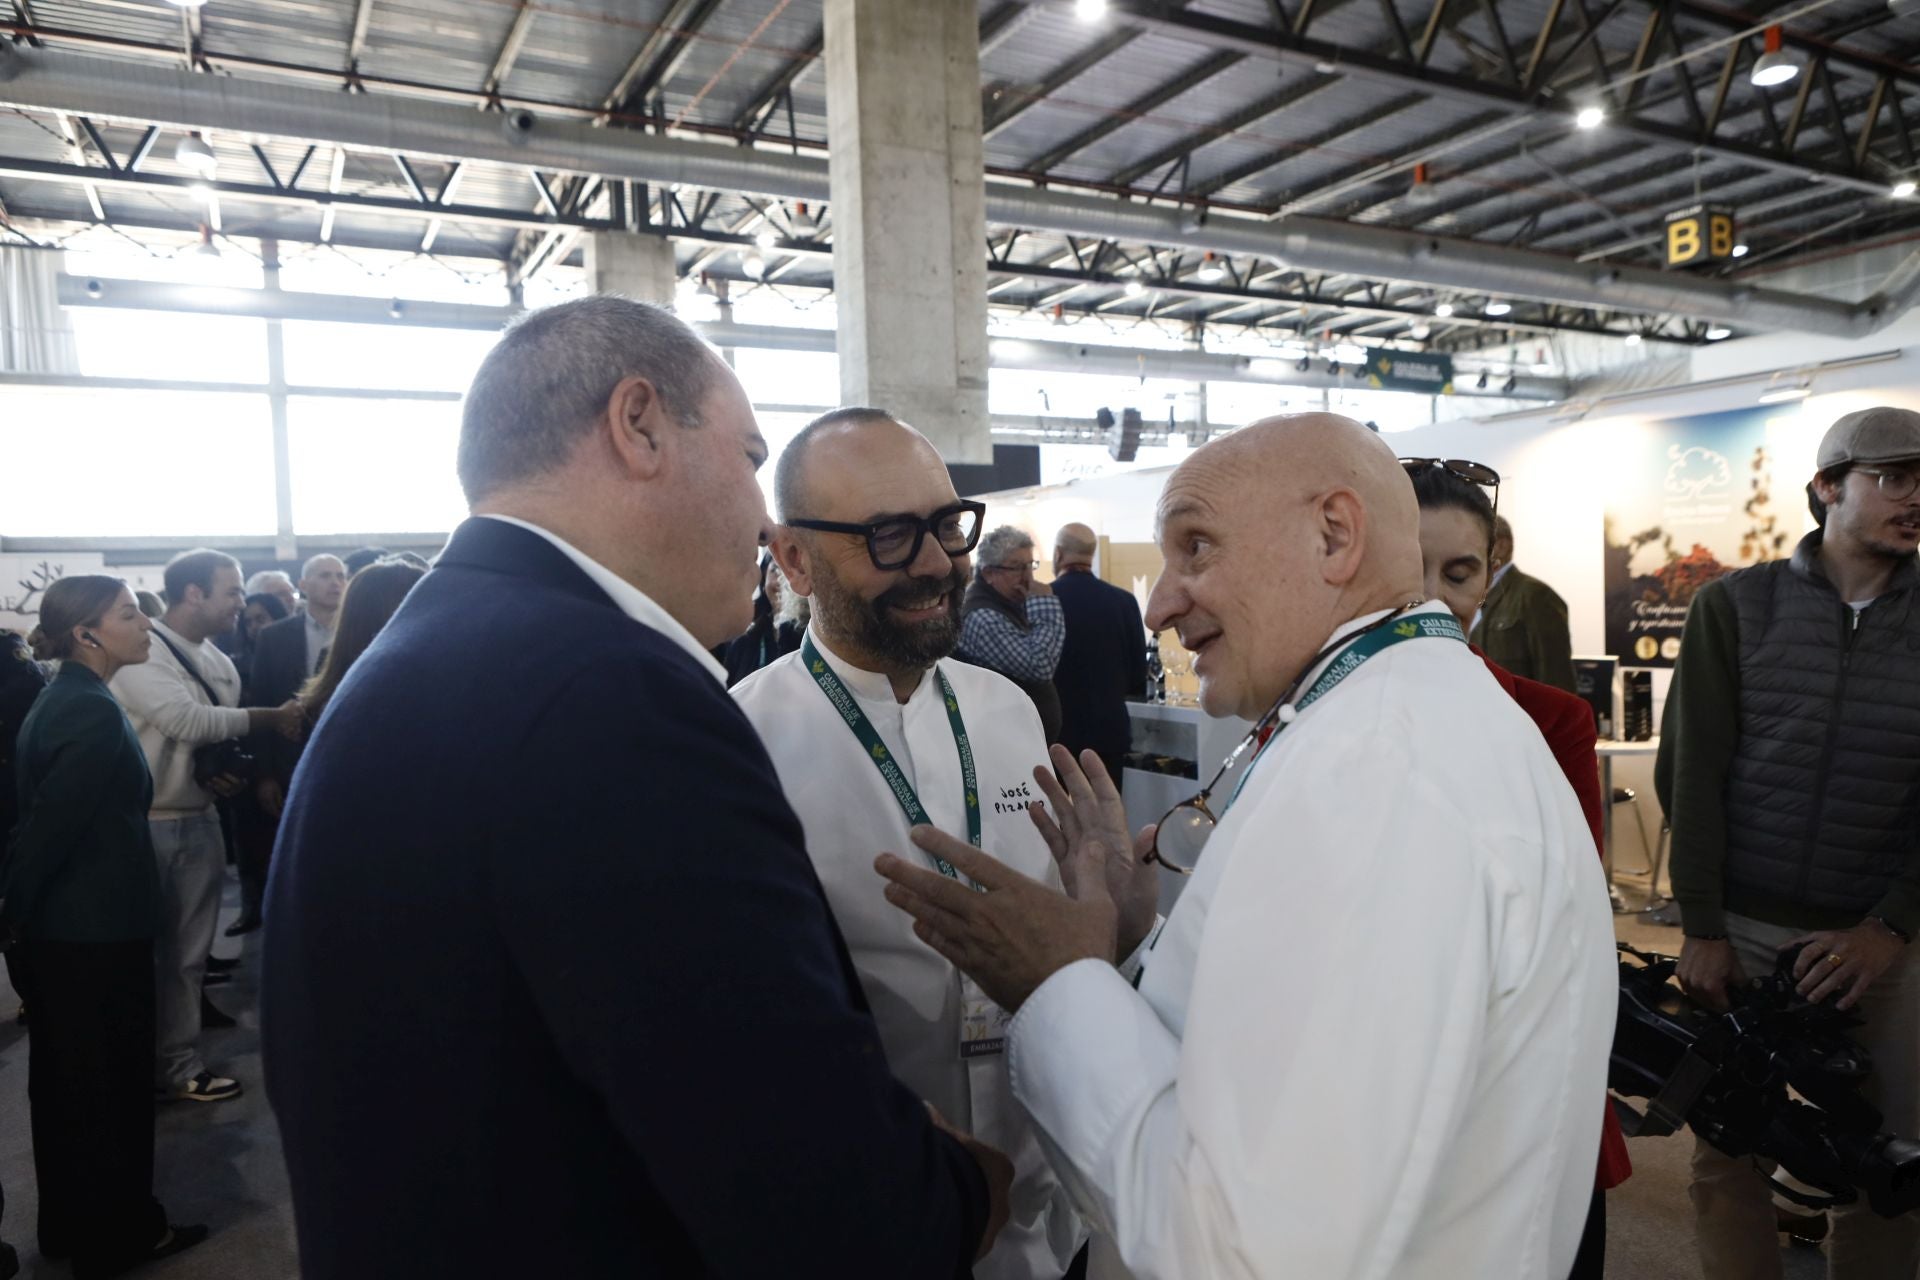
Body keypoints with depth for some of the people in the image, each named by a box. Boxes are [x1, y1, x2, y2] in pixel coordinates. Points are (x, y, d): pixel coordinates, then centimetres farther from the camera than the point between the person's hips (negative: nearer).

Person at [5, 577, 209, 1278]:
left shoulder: (60, 700, 8)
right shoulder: (93, 713, -22)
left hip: (59, 927, 9)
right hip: (97, 928, -9)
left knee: (65, 1080, 19)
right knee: (110, 1081, 6)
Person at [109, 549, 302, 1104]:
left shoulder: (220, 663, 9)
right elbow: (188, 722, -24)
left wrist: (226, 776, -6)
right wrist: (270, 718, -17)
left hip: (200, 823, 7)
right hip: (145, 826, -6)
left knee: (188, 954, 12)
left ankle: (179, 1062, 23)